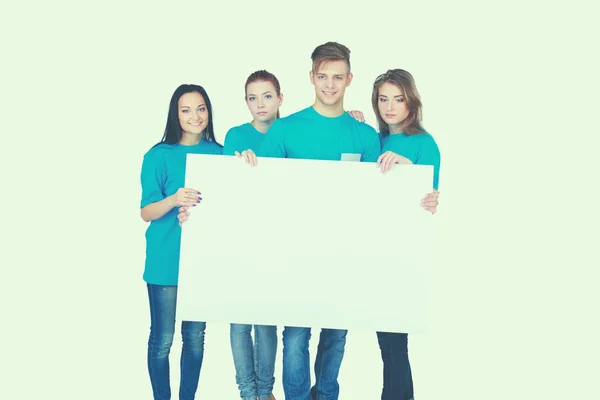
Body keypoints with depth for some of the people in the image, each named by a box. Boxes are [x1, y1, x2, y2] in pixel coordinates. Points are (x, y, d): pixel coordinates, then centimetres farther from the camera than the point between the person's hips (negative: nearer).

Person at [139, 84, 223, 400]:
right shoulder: (159, 156, -7)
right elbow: (146, 213, -10)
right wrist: (174, 200, -29)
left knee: (195, 337, 12)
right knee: (162, 339, 4)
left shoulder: (219, 154, 3)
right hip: (166, 262, -3)